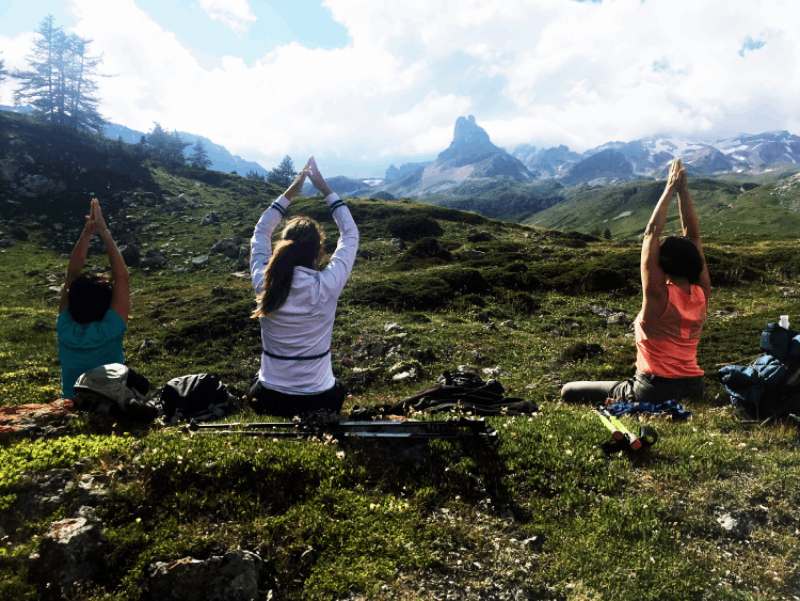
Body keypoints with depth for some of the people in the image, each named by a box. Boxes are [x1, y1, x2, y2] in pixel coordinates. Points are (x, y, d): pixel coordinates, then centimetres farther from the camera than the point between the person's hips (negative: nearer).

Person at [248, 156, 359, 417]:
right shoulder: (327, 287, -21)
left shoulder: (264, 283, -15)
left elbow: (260, 232, 6)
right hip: (317, 402, -2)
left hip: (267, 401, 2)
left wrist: (290, 192, 9)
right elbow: (350, 234, -3)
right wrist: (325, 189, 3)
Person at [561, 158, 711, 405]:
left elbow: (651, 233, -13)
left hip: (653, 391, -7)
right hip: (694, 388, 7)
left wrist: (669, 190, -5)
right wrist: (683, 190, 4)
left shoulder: (659, 296, -19)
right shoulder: (701, 294, -3)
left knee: (568, 392, 1)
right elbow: (692, 236, 4)